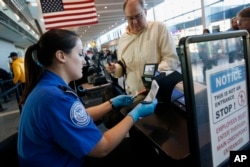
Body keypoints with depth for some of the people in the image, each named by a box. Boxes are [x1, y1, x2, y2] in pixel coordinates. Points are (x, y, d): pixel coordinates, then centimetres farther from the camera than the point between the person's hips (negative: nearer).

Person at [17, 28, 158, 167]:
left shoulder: (47, 85, -1)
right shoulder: (56, 97, -33)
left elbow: (81, 118, 7)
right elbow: (102, 148, -25)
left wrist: (112, 103, 5)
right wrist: (135, 114, -15)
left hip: (61, 155, 8)